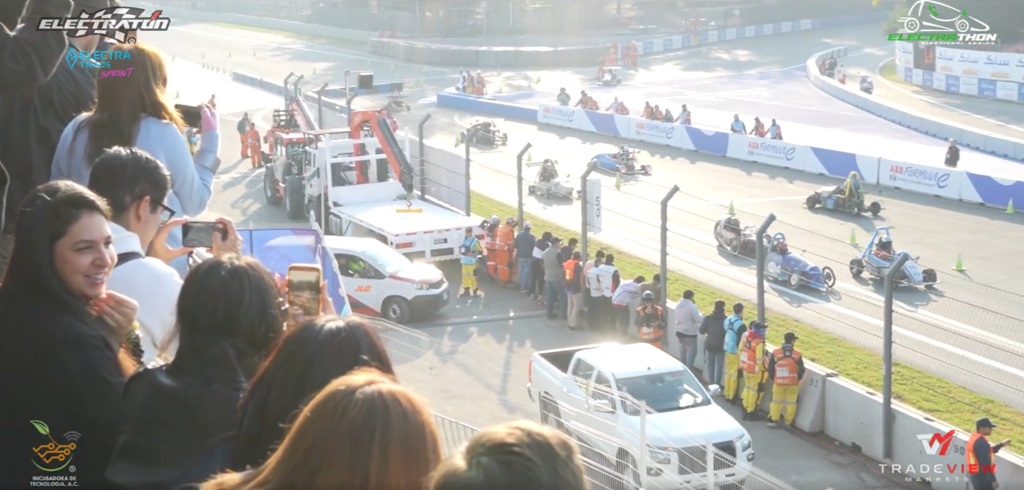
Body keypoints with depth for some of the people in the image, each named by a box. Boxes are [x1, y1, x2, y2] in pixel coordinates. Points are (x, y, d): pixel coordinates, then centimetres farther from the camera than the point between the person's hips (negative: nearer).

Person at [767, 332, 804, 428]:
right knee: (791, 402, 14)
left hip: (778, 383, 1)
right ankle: (788, 422, 21)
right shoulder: (797, 354, -10)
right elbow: (801, 370, -4)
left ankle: (773, 420, 19)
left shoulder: (775, 353, -9)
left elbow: (770, 368, -3)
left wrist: (773, 379, 14)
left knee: (776, 401, 16)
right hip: (793, 383, -1)